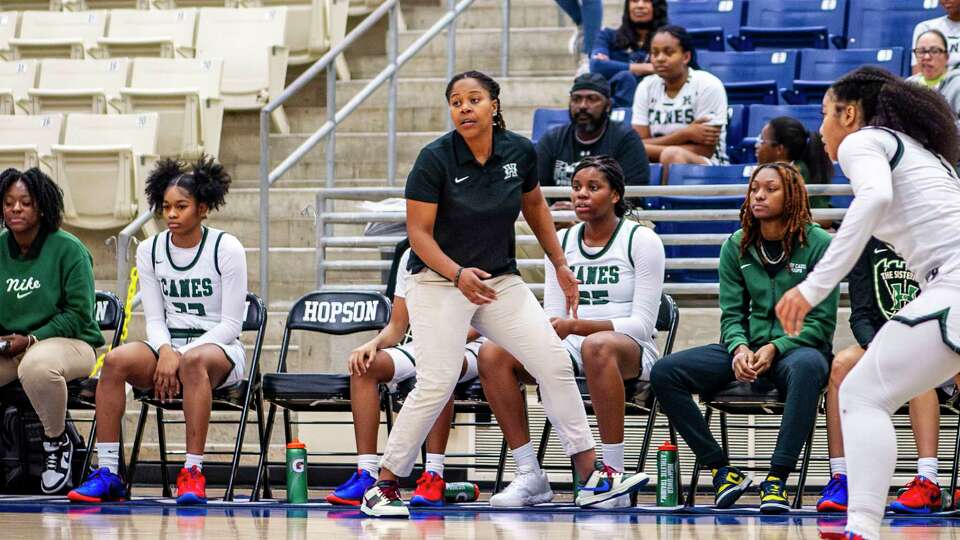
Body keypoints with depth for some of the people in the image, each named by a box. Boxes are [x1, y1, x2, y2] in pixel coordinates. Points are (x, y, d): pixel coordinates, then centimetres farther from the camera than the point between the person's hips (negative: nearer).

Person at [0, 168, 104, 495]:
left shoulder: (68, 249, -7)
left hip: (70, 342, -5)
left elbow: (79, 314, -9)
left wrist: (31, 339, -17)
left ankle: (57, 441, -11)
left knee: (37, 365, -39)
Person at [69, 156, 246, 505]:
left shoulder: (226, 249, -5)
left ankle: (193, 472, -41)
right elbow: (154, 318, 4)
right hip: (167, 345, 4)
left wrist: (183, 355, -19)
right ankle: (107, 472, -30)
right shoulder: (149, 251, 7)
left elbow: (231, 323, -8)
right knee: (116, 361, -28)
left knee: (194, 362, -41)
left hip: (218, 349, -4)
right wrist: (166, 352, -18)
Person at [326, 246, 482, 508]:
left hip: (467, 347, -5)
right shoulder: (411, 257, 9)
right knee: (365, 365, -20)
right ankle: (366, 474, -24)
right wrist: (374, 343, -11)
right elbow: (397, 326, 10)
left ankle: (433, 476, -40)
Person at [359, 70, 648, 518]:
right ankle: (383, 489, -4)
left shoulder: (520, 152, -3)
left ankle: (592, 480, 5)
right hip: (439, 283, -5)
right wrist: (458, 274, -29)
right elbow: (419, 233, -14)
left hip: (501, 280, 5)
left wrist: (560, 264, 19)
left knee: (556, 365, -2)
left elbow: (535, 206, 17)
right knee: (436, 385, -16)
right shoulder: (435, 159, -16)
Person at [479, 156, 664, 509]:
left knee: (597, 347, -43)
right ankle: (530, 477, -19)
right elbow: (552, 318, 10)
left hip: (630, 352, -5)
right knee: (493, 354, -21)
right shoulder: (561, 242, 12)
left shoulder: (642, 241, -3)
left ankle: (614, 479, -37)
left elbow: (642, 323, -11)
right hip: (571, 349, 5)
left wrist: (576, 326, -23)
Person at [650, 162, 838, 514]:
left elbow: (822, 321, -5)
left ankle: (777, 478, -40)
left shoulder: (819, 244, -4)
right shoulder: (737, 247, 8)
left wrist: (775, 349, -19)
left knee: (806, 367, -43)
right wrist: (740, 348, -16)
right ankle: (721, 470, -14)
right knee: (664, 373, -17)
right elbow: (731, 314, 8)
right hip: (749, 346, 5)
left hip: (800, 346, -4)